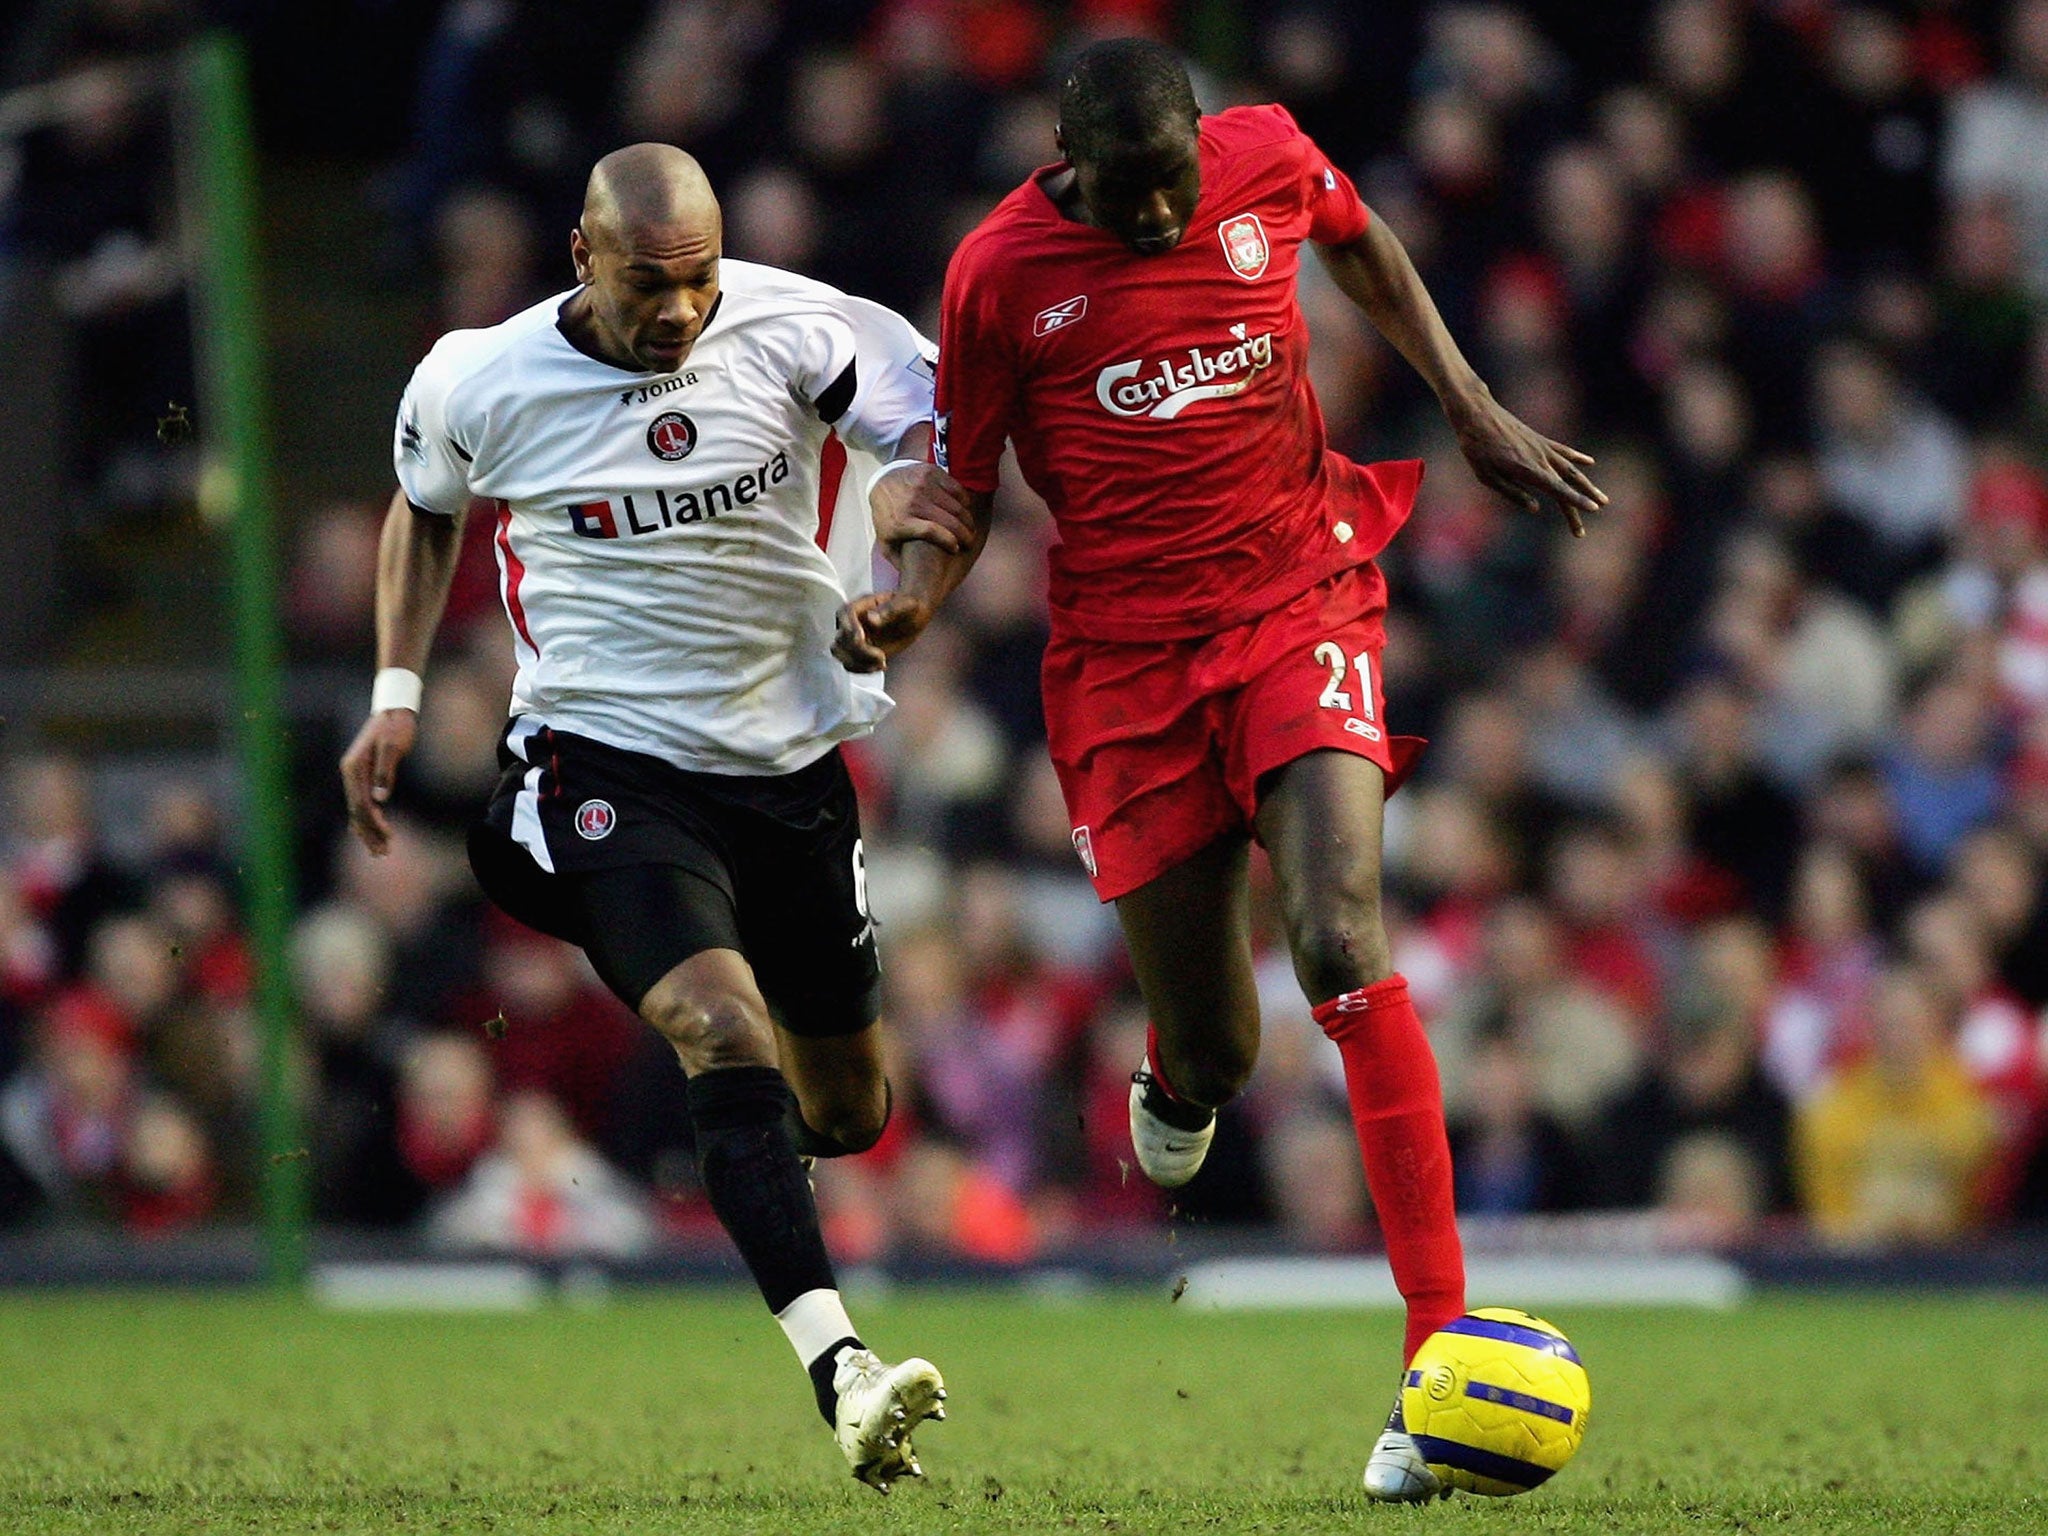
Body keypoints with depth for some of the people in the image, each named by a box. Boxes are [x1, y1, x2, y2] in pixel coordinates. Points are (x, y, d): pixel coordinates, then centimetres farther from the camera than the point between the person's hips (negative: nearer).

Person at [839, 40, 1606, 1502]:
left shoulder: (1270, 159, -3)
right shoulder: (1000, 272, -7)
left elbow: (1362, 243, 22)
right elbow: (961, 495, 4)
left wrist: (1475, 410, 18)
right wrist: (910, 596, -17)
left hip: (1301, 602, 0)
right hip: (1130, 656, 0)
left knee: (1341, 942, -24)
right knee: (1212, 1063, 0)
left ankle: (1442, 1346, -24)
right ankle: (1174, 1085, 44)